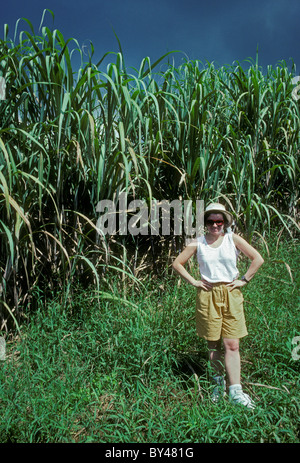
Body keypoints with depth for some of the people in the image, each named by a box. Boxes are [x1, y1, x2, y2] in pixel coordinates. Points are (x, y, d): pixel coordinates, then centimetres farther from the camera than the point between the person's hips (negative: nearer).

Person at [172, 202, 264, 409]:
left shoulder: (233, 239, 0)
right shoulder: (198, 243, 2)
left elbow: (258, 259, -1)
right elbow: (177, 263, 9)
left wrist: (244, 280, -4)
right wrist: (193, 281, 1)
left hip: (231, 294, -1)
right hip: (207, 295, 1)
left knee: (232, 345, -2)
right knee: (213, 344, 10)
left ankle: (236, 391, 6)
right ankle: (218, 383, 29)